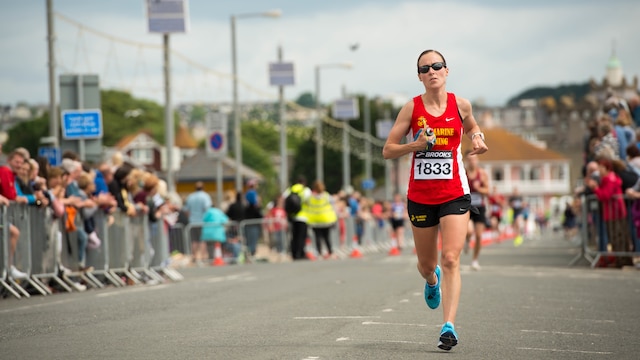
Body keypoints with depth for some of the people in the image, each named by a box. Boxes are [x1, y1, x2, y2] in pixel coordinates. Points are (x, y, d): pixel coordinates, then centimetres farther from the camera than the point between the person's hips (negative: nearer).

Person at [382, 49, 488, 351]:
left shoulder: (460, 105, 0)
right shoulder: (412, 108, -3)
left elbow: (471, 126, 24)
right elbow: (387, 150, -1)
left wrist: (477, 139, 1)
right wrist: (415, 145, -19)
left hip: (454, 193, -1)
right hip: (420, 195, 1)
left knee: (451, 259, -15)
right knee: (426, 263, 14)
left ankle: (448, 327, -18)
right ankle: (432, 281, 52)